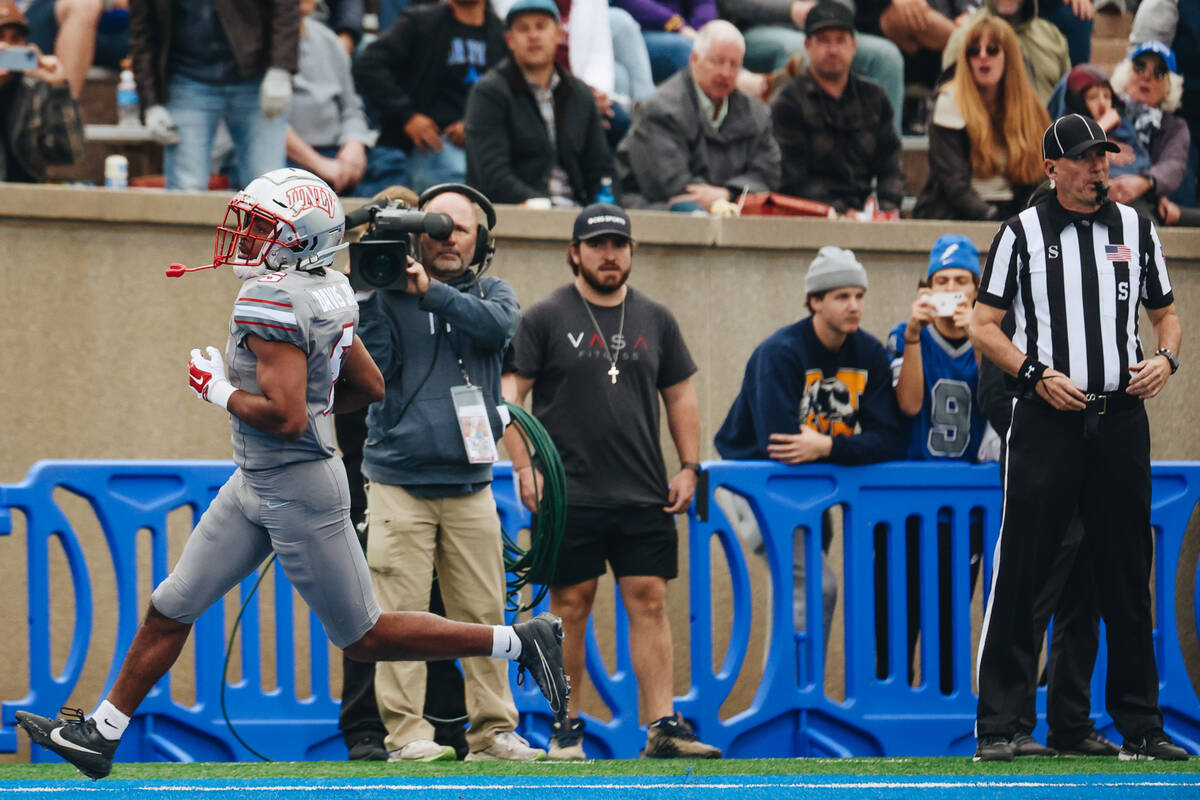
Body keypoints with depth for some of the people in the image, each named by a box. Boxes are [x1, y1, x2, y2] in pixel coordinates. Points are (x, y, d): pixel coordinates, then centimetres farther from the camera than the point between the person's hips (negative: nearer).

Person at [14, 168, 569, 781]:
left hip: (296, 489, -10)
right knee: (170, 610, 12)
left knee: (364, 637, 2)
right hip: (257, 485, 10)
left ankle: (519, 641, 9)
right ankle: (101, 735, 20)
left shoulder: (273, 303, -24)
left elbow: (285, 418, -30)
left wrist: (219, 390, -15)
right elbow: (370, 387, 14)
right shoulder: (327, 295, 5)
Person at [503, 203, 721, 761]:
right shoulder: (546, 318, 1)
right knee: (570, 607, -1)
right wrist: (525, 467, -11)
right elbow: (510, 392, -1)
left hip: (645, 498, 3)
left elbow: (680, 396, 18)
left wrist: (689, 468, 9)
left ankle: (662, 727, -4)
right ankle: (567, 730, 7)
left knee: (649, 601, -2)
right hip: (569, 495, -3)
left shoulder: (655, 320, 13)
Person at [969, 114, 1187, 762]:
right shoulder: (1022, 233, 3)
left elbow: (1165, 313, 20)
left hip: (1121, 419, 3)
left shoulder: (1135, 229, 13)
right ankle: (996, 727, -4)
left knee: (1129, 579, 5)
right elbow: (983, 326, 2)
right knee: (1019, 574, -7)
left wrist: (1165, 358, -2)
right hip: (1046, 419, -3)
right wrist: (1037, 374, -13)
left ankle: (1141, 728, 10)